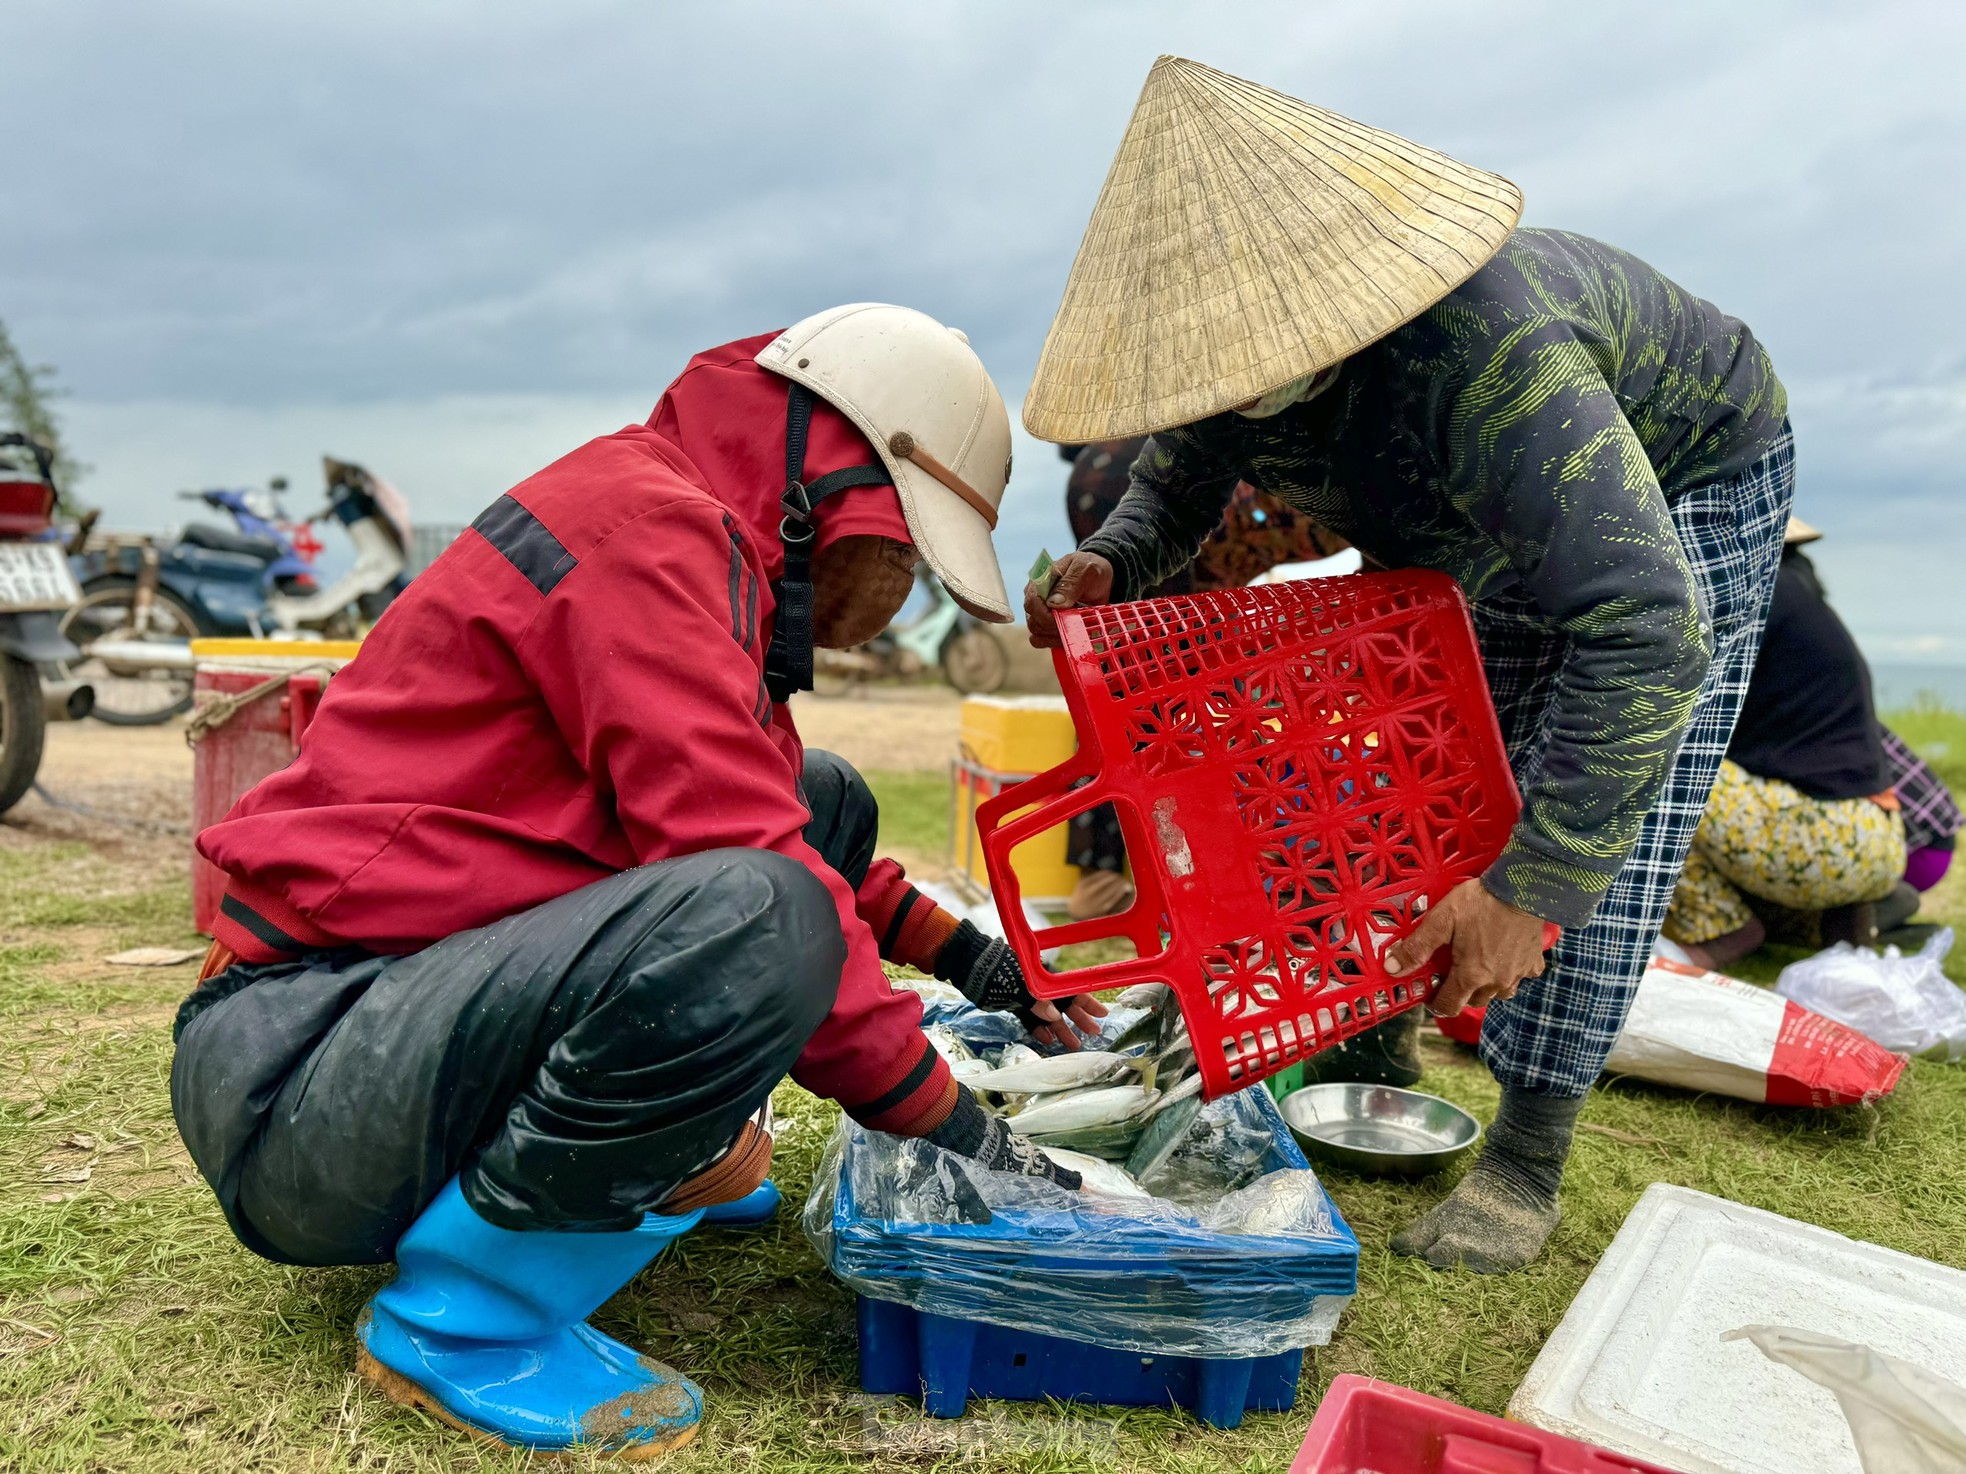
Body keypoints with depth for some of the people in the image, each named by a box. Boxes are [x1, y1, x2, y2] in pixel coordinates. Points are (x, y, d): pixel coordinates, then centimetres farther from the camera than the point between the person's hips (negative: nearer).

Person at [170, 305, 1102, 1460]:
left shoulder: (703, 543, 14)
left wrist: (961, 953, 17)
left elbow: (774, 820, 25)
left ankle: (662, 1156, 8)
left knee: (828, 800, 12)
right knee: (755, 921, -36)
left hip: (443, 985, 10)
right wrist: (956, 1131, -17)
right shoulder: (645, 517, -16)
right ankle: (464, 1309, -14)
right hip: (302, 1066, -10)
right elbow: (743, 871, -25)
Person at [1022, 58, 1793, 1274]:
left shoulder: (1482, 349, -47)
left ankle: (1528, 1162, -3)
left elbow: (1647, 627, -50)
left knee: (1606, 837, -14)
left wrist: (1528, 888, -49)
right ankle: (1377, 1045, 23)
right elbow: (1177, 479, -3)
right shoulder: (1240, 332, -23)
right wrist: (1117, 561, -28)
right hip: (1462, 525, 7)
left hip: (1683, 487, -6)